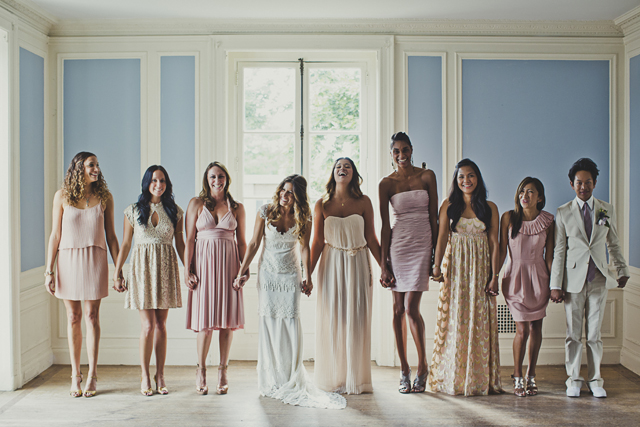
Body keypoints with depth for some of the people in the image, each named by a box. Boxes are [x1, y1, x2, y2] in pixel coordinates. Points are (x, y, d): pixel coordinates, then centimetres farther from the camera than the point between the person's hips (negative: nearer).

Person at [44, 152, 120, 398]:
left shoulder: (104, 197, 4)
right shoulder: (62, 196, 1)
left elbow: (111, 236, 6)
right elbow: (55, 235, 2)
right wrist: (49, 270, -2)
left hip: (95, 260, 0)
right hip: (68, 259, 0)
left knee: (92, 316, 2)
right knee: (73, 318, 5)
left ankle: (92, 375, 10)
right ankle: (75, 375, 15)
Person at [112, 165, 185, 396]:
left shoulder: (175, 211, 6)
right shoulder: (133, 211, 3)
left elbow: (180, 243, 9)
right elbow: (125, 244, 6)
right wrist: (117, 273, 4)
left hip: (166, 268, 1)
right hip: (142, 267, -1)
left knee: (161, 325, 6)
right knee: (148, 325, -5)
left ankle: (160, 375, 16)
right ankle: (145, 377, 8)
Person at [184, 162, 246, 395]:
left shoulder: (237, 208, 9)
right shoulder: (196, 204, 6)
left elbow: (242, 243, 11)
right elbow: (189, 240, 3)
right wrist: (187, 270, -4)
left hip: (229, 264, 2)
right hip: (204, 264, -1)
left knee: (227, 320, 2)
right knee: (205, 322, -4)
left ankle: (222, 371, 13)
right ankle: (201, 370, 14)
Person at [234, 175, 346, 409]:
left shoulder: (304, 218, -5)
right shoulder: (265, 212, -7)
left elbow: (304, 247, 3)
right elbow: (254, 244, -2)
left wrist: (307, 276, 0)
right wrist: (242, 271, -4)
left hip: (291, 275, 0)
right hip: (268, 273, 0)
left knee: (291, 320, -6)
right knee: (268, 319, -1)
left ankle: (291, 378, 3)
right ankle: (272, 380, 9)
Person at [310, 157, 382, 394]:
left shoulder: (364, 202, 0)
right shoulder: (322, 204, 0)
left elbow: (371, 239, 4)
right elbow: (317, 242, 1)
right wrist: (307, 274, -3)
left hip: (358, 264, 0)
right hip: (332, 265, 0)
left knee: (356, 320, 2)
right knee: (331, 320, 3)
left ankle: (356, 378, 14)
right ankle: (333, 378, 16)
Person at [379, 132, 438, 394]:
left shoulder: (427, 176, 5)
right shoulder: (386, 183, 5)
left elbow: (434, 215, 6)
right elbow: (384, 225, 3)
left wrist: (436, 252, 1)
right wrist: (384, 264, -1)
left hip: (422, 244, -1)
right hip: (398, 244, 1)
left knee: (411, 308, -8)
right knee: (398, 309, 3)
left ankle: (423, 366, 11)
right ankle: (404, 369, 15)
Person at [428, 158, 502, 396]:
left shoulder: (489, 207, 6)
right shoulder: (449, 205, 5)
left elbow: (495, 243, 3)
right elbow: (442, 237, -3)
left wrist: (494, 276, -3)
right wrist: (437, 266, -14)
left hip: (480, 268, 1)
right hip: (455, 267, -1)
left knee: (480, 322, 2)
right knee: (454, 321, 0)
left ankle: (480, 379, 11)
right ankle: (453, 379, 9)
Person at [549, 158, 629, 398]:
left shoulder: (607, 210, 8)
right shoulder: (563, 213, 1)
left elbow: (613, 244, 17)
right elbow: (559, 251, 0)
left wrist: (622, 271, 15)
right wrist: (555, 284, -3)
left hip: (599, 279, 1)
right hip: (574, 280, -1)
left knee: (594, 333, 6)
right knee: (573, 333, 5)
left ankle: (595, 380, 18)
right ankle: (574, 379, 16)